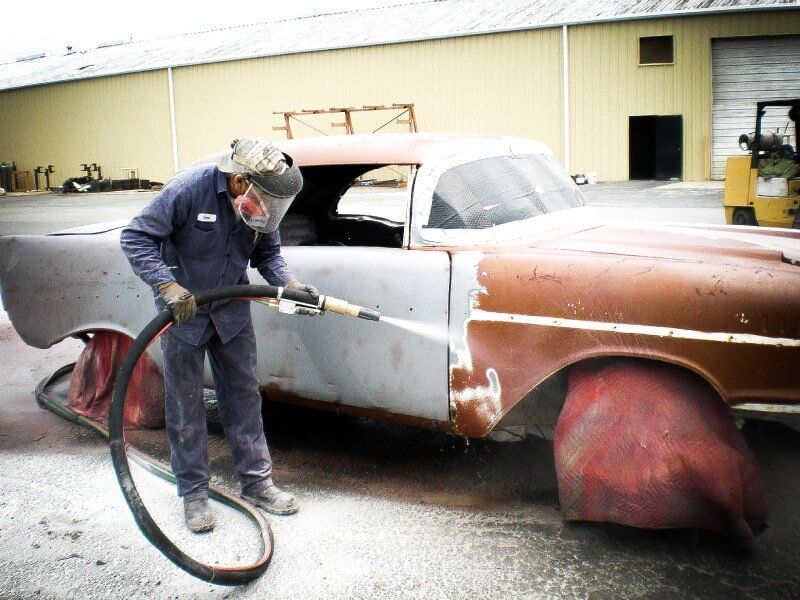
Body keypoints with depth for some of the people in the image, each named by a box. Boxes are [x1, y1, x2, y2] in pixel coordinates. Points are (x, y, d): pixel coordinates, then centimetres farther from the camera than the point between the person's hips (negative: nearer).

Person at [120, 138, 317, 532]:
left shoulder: (262, 201, -11)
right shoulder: (189, 188, -26)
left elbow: (267, 252, 4)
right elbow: (135, 237, -22)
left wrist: (288, 284, -14)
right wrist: (167, 285, -32)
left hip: (231, 308, 4)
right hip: (183, 310, -4)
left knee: (243, 393, 9)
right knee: (186, 403, 4)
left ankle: (257, 481, 20)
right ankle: (193, 492, 17)